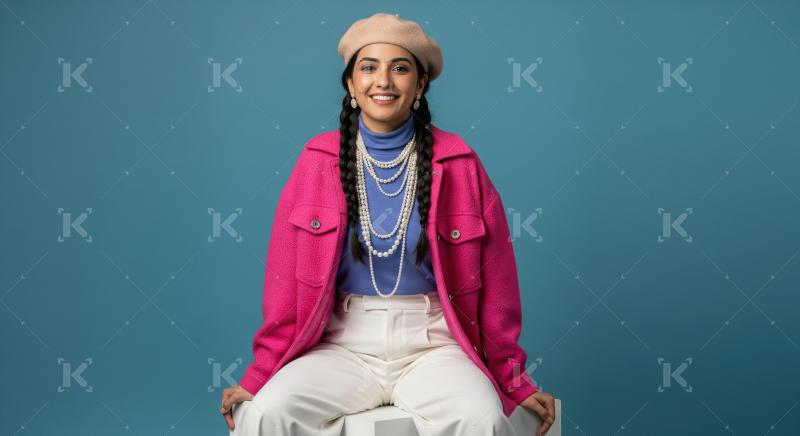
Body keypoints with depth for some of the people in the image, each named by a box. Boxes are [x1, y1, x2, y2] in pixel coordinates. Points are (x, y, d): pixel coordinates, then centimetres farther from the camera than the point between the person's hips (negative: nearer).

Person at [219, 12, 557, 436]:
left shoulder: (458, 165, -2)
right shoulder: (318, 162, -1)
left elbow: (494, 281, 3)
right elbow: (285, 276, 2)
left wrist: (515, 380, 7)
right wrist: (260, 376, 0)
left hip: (432, 345, 0)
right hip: (343, 345, 1)